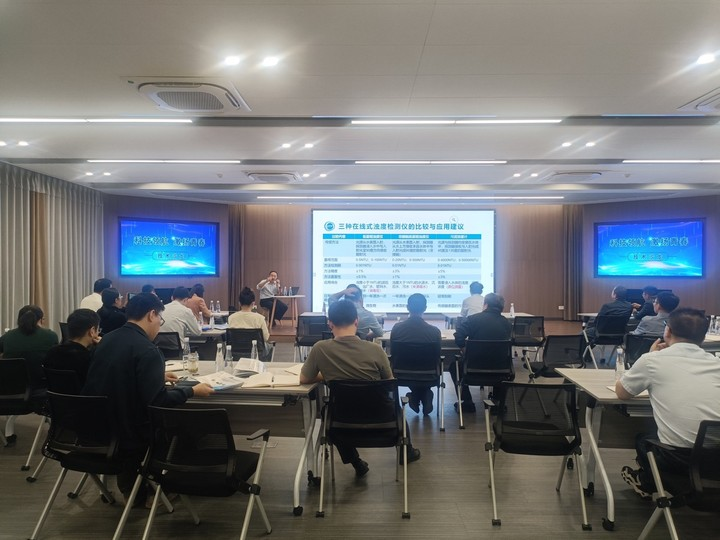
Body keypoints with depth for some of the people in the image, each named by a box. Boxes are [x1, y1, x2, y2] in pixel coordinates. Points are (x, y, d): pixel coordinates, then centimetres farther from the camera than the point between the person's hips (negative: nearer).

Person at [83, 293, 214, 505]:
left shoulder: (107, 340, 4)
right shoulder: (147, 350, -23)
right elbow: (157, 401, -25)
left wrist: (158, 377, 22)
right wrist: (192, 391, -13)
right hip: (130, 434, -8)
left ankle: (128, 480, 33)